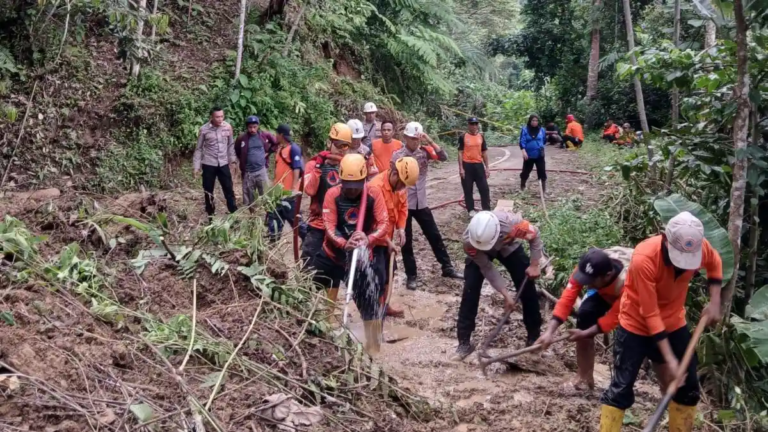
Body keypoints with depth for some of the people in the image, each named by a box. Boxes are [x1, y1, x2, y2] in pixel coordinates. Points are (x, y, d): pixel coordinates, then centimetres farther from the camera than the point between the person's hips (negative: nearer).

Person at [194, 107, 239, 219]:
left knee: (229, 190, 6)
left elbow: (231, 145, 8)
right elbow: (199, 148, -3)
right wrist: (196, 166, -5)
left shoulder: (227, 127, -3)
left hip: (223, 164, 2)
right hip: (208, 164, -2)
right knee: (208, 192, 8)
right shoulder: (204, 129, -10)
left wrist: (233, 161, 6)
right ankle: (210, 216, 21)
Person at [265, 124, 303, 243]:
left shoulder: (293, 148, -14)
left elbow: (297, 169, -19)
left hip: (289, 191, -9)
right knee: (274, 215, 13)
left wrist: (294, 188, -23)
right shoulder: (280, 149, 13)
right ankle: (273, 240, 24)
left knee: (293, 216, -2)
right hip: (279, 190, 9)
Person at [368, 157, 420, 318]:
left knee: (389, 271, 19)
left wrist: (401, 228, -6)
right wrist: (387, 242, -23)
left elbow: (403, 206, 9)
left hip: (390, 237, 9)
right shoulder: (376, 187, -29)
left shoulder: (399, 185, -3)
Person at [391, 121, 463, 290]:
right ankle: (411, 276, 17)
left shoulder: (425, 151, 0)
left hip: (421, 203, 3)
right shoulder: (397, 155, -8)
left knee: (435, 236, 10)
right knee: (406, 241, 6)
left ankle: (447, 268, 23)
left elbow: (443, 157, -13)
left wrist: (430, 141, -21)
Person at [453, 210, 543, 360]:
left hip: (508, 246, 1)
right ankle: (464, 342, -2)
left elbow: (535, 235, -21)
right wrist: (505, 293, -25)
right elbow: (487, 268, -26)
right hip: (479, 253, -1)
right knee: (470, 290, -12)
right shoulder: (469, 240, -39)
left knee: (527, 288, -1)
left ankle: (534, 336, 18)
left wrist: (534, 265, -18)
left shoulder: (512, 223, -44)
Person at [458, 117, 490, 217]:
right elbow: (460, 153, -4)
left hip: (479, 165, 3)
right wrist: (461, 168, -10)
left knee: (484, 188, 2)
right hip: (467, 165, -3)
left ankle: (487, 210, 11)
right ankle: (471, 210, 16)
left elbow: (484, 152, 12)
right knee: (468, 189, 4)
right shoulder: (463, 137, -3)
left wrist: (487, 167, 9)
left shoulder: (481, 136, 8)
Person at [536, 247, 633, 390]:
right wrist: (550, 331, -40)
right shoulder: (586, 269, -33)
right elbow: (567, 299, -33)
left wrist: (585, 333, -35)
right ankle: (585, 375, -2)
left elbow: (615, 316, -35)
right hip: (605, 292, 4)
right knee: (585, 315, -16)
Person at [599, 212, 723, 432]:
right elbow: (650, 314, -28)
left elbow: (714, 263, 9)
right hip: (636, 325, -5)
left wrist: (714, 302, -1)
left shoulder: (700, 247, -19)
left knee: (688, 385, 10)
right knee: (621, 387, -4)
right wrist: (669, 358, -27)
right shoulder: (643, 259, -34)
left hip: (674, 323, 5)